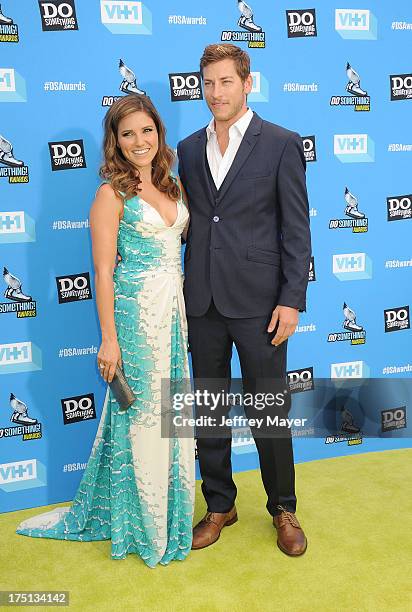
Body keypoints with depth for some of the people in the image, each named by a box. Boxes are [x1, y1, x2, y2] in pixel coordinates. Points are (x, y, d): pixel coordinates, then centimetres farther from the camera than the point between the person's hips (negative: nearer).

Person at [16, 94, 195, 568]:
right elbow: (103, 272, -12)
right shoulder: (112, 195, -9)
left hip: (175, 307, 7)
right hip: (136, 310, -6)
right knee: (142, 414, 4)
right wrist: (109, 339, -14)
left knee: (172, 412, 15)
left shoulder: (171, 185, 11)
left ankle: (171, 509, 36)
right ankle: (144, 527, 25)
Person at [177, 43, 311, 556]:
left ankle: (283, 510, 28)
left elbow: (296, 230, -4)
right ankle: (219, 506, 32)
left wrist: (291, 300, -11)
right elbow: (190, 225, 13)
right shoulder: (189, 149, 11)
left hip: (258, 302, -4)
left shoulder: (281, 144, -2)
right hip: (202, 302, 4)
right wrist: (184, 292, 8)